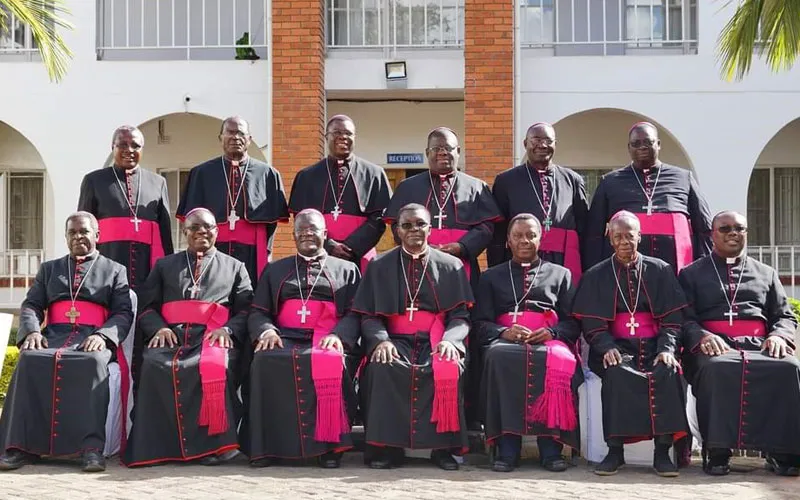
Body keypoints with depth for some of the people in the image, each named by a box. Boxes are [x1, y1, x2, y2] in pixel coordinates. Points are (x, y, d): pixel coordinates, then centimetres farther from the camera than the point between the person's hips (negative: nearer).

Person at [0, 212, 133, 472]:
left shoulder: (115, 270, 18)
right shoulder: (49, 269, 27)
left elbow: (124, 313, 6)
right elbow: (31, 306, 16)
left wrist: (103, 335, -15)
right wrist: (32, 331, -8)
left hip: (94, 337, -2)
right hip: (54, 335, 3)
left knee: (93, 362, -38)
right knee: (29, 359, -31)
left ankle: (91, 446, -43)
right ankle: (22, 445, -32)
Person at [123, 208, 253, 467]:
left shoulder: (234, 267, 24)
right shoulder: (165, 266, 28)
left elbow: (246, 310, 11)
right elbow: (147, 306, 17)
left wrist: (227, 329, -10)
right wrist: (158, 328, -5)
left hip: (214, 337, -1)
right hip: (171, 335, 1)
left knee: (217, 366, -37)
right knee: (155, 365, -34)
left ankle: (210, 442, -29)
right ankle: (160, 444, -26)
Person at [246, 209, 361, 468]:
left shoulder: (346, 270, 22)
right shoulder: (275, 270, 28)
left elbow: (356, 314, 8)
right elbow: (258, 312, 19)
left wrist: (339, 336, -13)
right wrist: (266, 331, -4)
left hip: (326, 340, -2)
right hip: (285, 338, 2)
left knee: (329, 362, -38)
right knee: (264, 361, -33)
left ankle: (328, 444, -32)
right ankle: (265, 445, -29)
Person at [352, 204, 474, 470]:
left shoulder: (451, 266, 12)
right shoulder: (379, 266, 13)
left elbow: (460, 315, 5)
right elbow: (368, 315, 6)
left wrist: (449, 340, -16)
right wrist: (381, 340, -15)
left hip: (436, 341, 0)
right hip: (395, 340, 0)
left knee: (449, 368, -33)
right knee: (382, 367, -33)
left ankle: (443, 446, -22)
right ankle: (385, 446, -23)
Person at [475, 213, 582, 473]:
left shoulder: (560, 274, 24)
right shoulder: (491, 277, 24)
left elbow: (573, 322, 13)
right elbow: (481, 322, 13)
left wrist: (551, 332, -8)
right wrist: (504, 332, -9)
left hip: (549, 341, 0)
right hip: (506, 340, 0)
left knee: (560, 361, -37)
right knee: (498, 356, -37)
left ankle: (551, 447, -32)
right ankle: (507, 448, -35)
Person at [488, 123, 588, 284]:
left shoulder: (572, 180, 11)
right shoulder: (506, 181, 7)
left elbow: (584, 228, 10)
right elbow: (497, 233, 5)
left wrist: (586, 271, 3)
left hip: (565, 266, 1)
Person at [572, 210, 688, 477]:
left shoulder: (660, 270, 13)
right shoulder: (595, 276, 13)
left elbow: (672, 318, 6)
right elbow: (591, 323, 4)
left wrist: (667, 349, -13)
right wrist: (608, 348, -16)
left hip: (654, 346, 0)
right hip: (617, 347, 0)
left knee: (667, 371, -32)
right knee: (617, 372, -34)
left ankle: (662, 452, -27)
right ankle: (615, 450, -28)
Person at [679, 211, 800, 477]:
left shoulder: (766, 273, 26)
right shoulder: (692, 274, 18)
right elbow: (683, 318, 6)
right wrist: (702, 336, -16)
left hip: (758, 345, 2)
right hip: (713, 347, -2)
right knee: (717, 367, -39)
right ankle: (716, 449, -32)